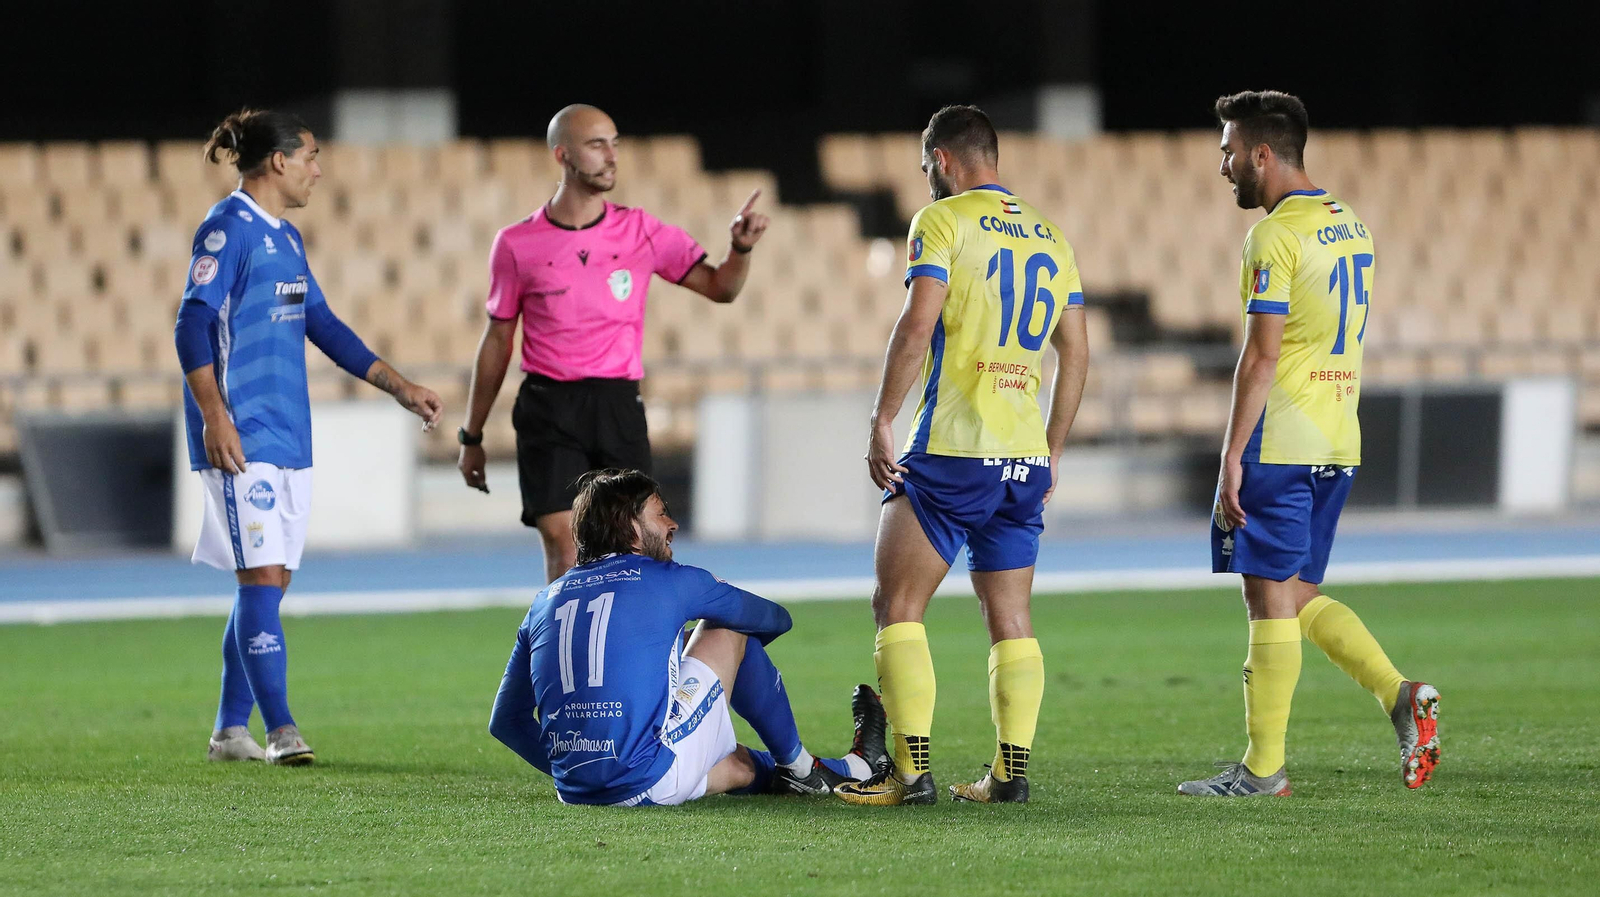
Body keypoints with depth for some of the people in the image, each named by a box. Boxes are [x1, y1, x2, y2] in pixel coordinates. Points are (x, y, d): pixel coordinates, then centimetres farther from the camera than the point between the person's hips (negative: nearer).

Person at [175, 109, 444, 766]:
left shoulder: (284, 237, 18)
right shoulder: (227, 229, -9)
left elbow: (323, 324, 25)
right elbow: (192, 324, -15)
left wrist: (399, 386, 23)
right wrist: (214, 415, -23)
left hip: (288, 436, 9)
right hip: (242, 439, -9)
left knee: (268, 583, 8)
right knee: (262, 577, -12)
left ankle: (231, 729, 14)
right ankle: (281, 731, -15)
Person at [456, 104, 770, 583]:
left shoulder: (642, 232, 5)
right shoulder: (517, 245, 2)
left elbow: (720, 287, 8)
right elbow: (497, 341, 10)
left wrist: (740, 248, -14)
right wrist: (471, 438, 13)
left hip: (619, 408, 2)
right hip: (548, 410, -2)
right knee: (564, 551, -11)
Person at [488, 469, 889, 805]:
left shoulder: (547, 600, 15)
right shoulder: (670, 581, 3)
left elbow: (506, 721, 18)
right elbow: (775, 619, 21)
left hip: (574, 788, 5)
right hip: (651, 785, -5)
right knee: (727, 629, 17)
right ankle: (797, 767, 31)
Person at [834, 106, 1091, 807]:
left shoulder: (943, 221, -4)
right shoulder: (1051, 238, 15)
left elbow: (918, 325, -15)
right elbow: (1075, 355, 16)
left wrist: (882, 420, -11)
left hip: (951, 448, -6)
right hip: (1027, 458, 6)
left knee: (897, 607, -1)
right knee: (1011, 620, 11)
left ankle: (912, 769, -9)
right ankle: (1011, 770, 5)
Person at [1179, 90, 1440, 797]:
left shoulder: (1276, 236, -13)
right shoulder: (1351, 228, 15)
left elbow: (1262, 356, -17)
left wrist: (1232, 457, -16)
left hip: (1279, 442, -9)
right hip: (1337, 443, 9)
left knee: (1270, 599, -4)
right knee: (1300, 595, 15)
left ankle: (1262, 767, -1)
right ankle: (1401, 696, -1)